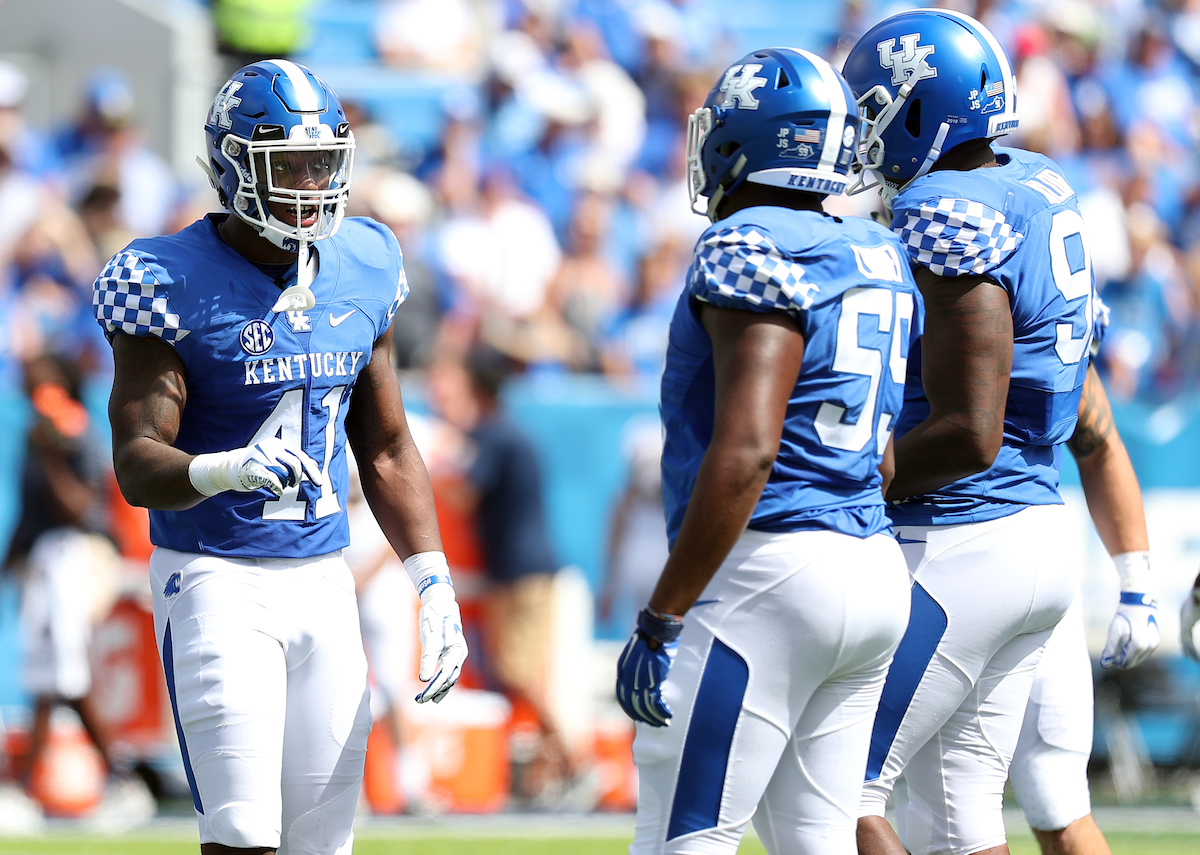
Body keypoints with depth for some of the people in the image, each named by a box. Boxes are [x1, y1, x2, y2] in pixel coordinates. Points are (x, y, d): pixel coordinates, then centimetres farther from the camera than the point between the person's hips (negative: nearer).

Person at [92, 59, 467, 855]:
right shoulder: (172, 285, -11)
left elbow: (387, 450, 15)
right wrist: (226, 471, -36)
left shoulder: (363, 270, 6)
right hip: (217, 580, -6)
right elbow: (137, 465, -16)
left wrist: (433, 580, 7)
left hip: (325, 581, 6)